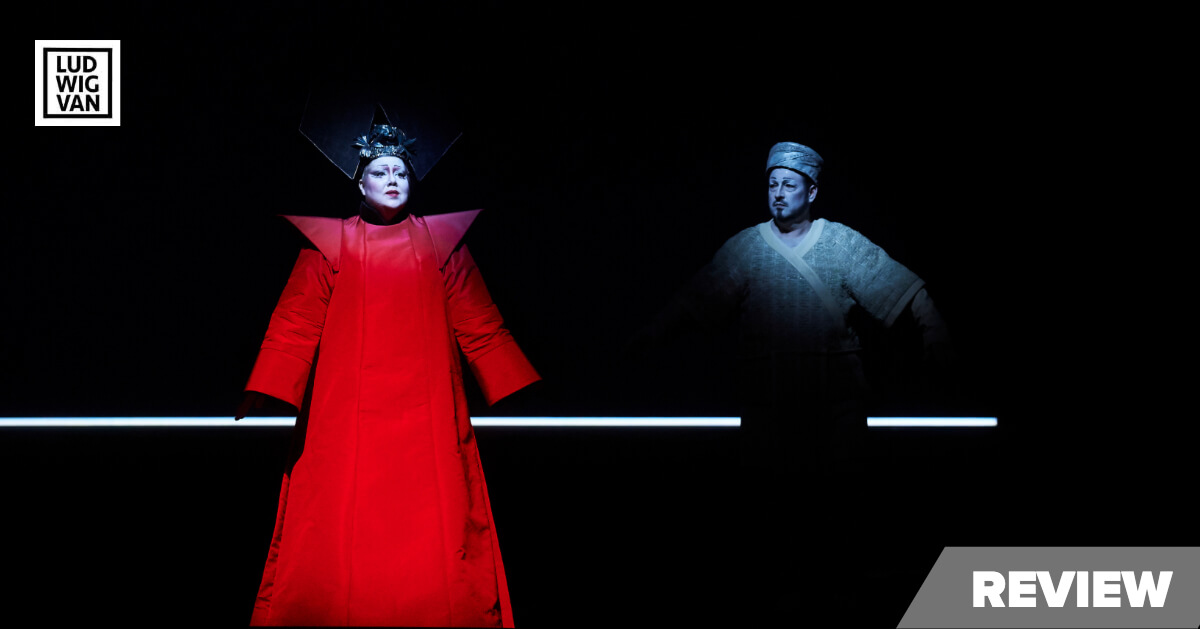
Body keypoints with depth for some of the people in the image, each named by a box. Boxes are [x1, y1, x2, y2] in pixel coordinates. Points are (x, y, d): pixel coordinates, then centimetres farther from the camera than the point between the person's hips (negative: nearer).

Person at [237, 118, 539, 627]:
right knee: (339, 543, -5)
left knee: (435, 537, -4)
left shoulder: (441, 242, 12)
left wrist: (521, 397, 2)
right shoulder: (330, 244, 9)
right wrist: (261, 400, -11)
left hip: (426, 414, 1)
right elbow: (295, 326, 2)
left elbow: (481, 329, 10)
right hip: (347, 421, -1)